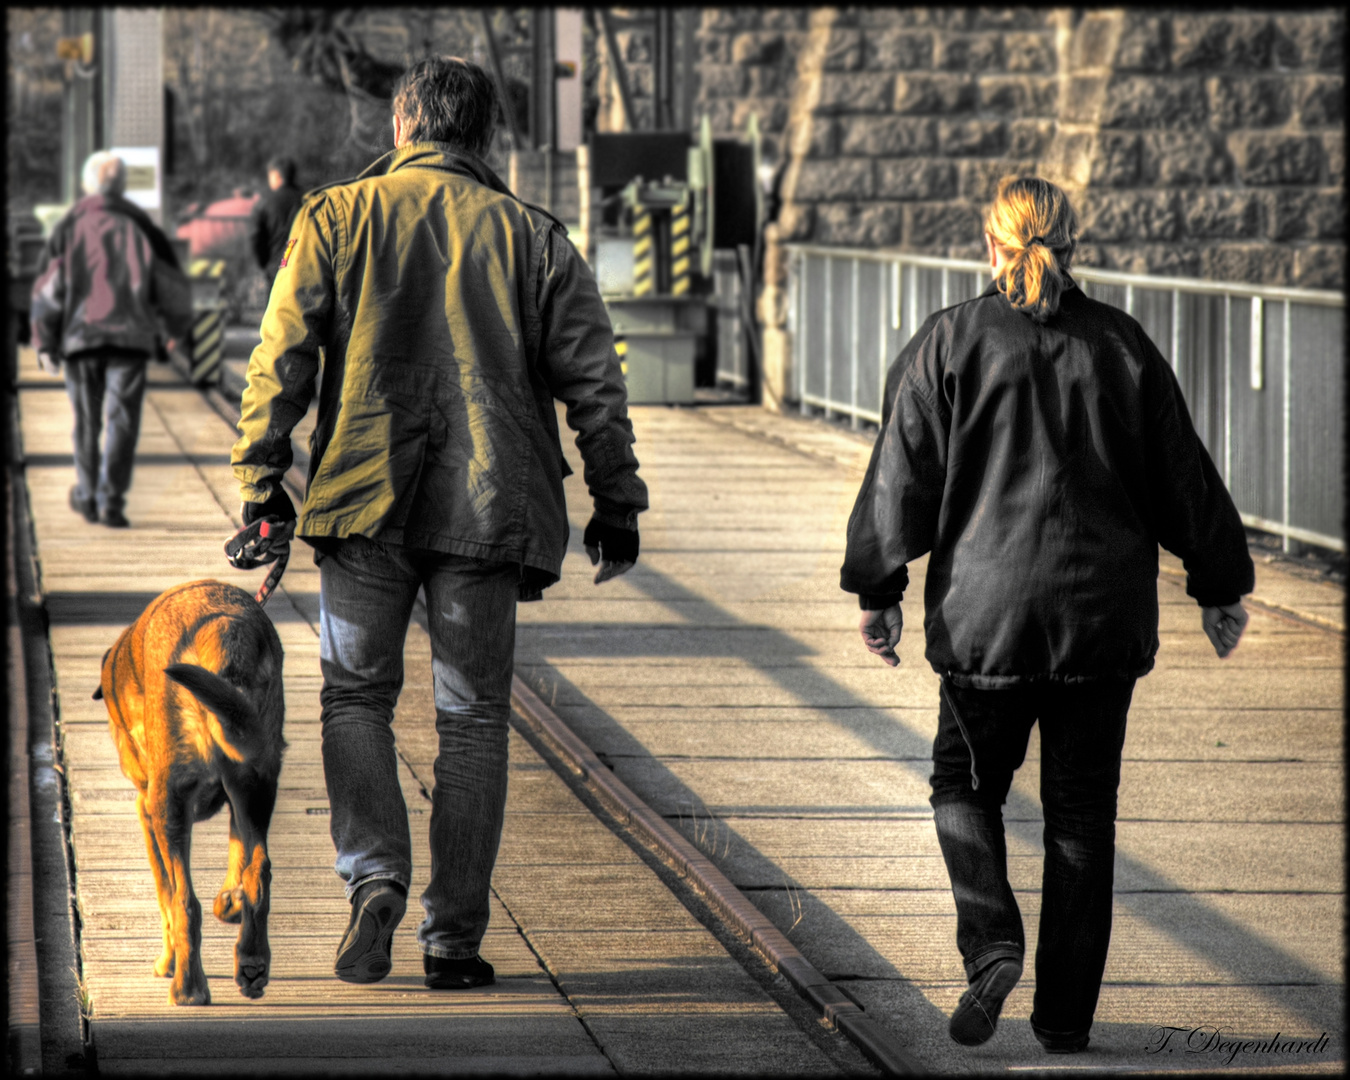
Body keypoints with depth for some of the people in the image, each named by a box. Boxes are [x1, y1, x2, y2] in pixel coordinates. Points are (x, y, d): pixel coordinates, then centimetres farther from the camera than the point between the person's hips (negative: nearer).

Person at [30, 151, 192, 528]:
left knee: (86, 420, 14)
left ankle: (87, 496, 23)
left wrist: (45, 345, 1)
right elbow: (171, 282, 11)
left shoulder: (68, 228, 4)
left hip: (79, 337, 1)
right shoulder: (140, 227, 6)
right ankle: (112, 500, -12)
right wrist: (177, 326, 28)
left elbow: (47, 289, -1)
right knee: (122, 419, -2)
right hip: (131, 336, -1)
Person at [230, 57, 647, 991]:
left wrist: (262, 476, 4)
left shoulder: (337, 219, 1)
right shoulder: (534, 238, 5)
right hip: (488, 509, 1)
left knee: (356, 696, 12)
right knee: (473, 718, 7)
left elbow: (284, 358, -3)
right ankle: (454, 938, 6)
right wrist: (617, 503, 11)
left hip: (364, 498, -1)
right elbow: (594, 379, 4)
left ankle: (375, 877, -10)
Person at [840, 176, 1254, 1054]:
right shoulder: (1123, 346, 4)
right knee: (1082, 809, 9)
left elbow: (902, 478, -3)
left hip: (985, 614, -2)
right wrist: (1220, 587, 18)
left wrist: (878, 593, 5)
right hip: (1102, 617, 2)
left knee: (967, 784, 15)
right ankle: (1066, 1016, 9)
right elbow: (1184, 477, 9)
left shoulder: (950, 343, -3)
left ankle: (992, 946, -9)